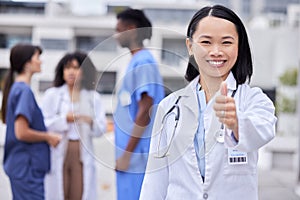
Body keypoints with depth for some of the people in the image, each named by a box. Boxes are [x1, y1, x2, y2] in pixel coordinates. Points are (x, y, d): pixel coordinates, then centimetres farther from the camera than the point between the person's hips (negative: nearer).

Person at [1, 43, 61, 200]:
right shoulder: (24, 91, -17)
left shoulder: (16, 88, 11)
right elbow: (21, 133, -23)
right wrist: (49, 137, -9)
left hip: (20, 166, 10)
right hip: (27, 168, -10)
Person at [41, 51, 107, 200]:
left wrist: (91, 122, -15)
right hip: (58, 152, -2)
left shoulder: (94, 97, 12)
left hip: (83, 153, 2)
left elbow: (101, 128, 6)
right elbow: (43, 123, -4)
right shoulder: (52, 94, 5)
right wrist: (65, 119, -17)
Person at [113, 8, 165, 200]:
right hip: (132, 156, 9)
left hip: (137, 157, -9)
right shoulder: (137, 62, 15)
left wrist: (127, 154, -16)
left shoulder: (143, 63, -13)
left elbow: (144, 113, -18)